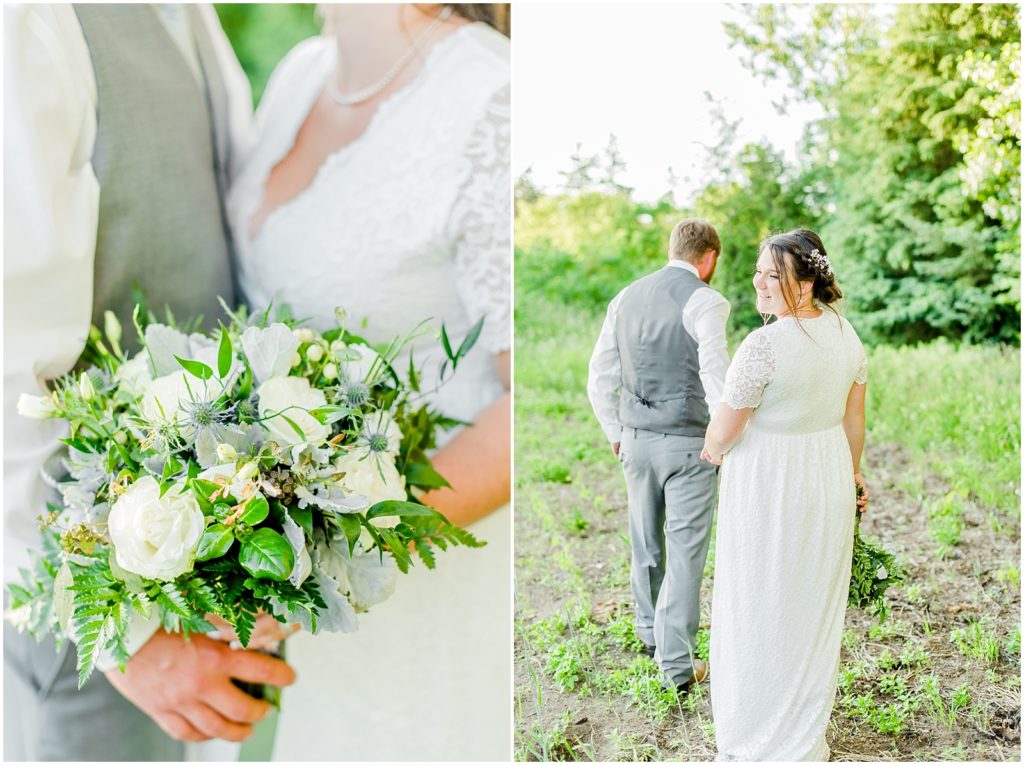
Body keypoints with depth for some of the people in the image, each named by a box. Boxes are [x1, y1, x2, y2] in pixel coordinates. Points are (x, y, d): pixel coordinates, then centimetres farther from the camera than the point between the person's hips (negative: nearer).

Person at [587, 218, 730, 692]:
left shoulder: (626, 298, 8)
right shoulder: (705, 302, -11)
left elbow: (600, 379, 11)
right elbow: (716, 376, -22)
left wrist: (615, 433, 21)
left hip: (635, 440, 6)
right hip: (688, 444, -6)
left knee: (646, 541, 21)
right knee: (685, 551, 3)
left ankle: (650, 630, 40)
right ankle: (677, 664, 9)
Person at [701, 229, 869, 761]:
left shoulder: (763, 345, -24)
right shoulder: (845, 331, -2)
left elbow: (723, 431, -16)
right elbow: (855, 418, 8)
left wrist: (713, 450, 6)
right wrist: (853, 474, 22)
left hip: (768, 486, -7)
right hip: (829, 478, 7)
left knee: (760, 608, 9)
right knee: (816, 605, 19)